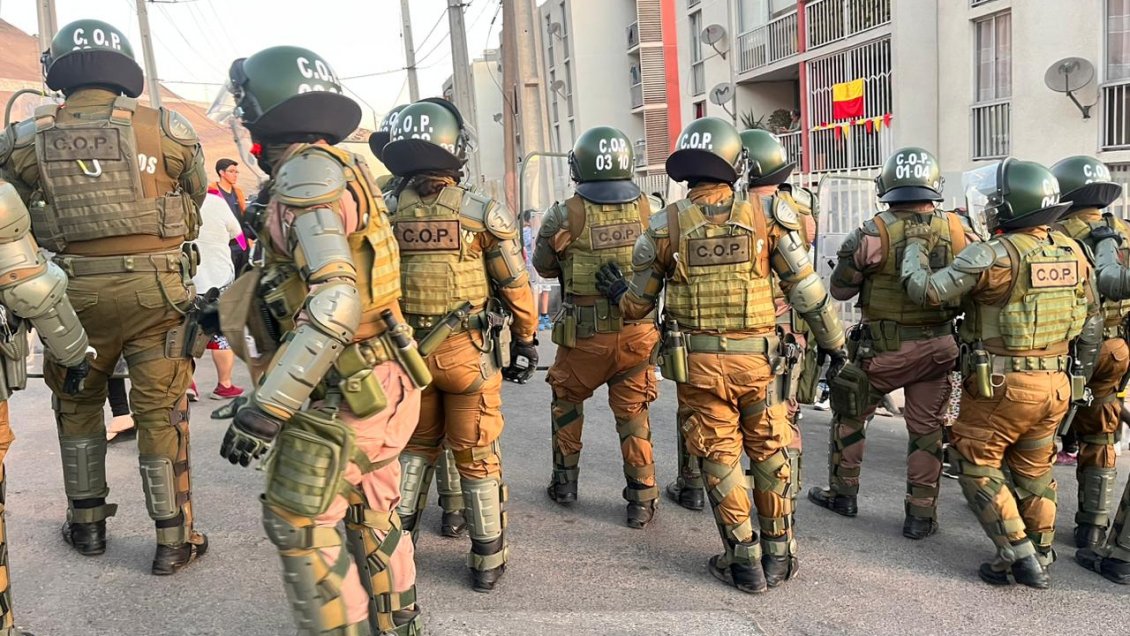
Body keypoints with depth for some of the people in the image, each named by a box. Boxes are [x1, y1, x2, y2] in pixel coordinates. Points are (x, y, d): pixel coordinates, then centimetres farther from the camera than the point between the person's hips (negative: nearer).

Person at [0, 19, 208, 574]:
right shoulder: (166, 130, -5)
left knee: (77, 405, 22)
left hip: (75, 293, 2)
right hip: (156, 290, -2)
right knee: (160, 413, 6)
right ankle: (173, 540, 14)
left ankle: (87, 524, 34)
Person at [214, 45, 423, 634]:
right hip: (377, 381, 9)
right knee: (372, 514, 21)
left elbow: (335, 302, -27)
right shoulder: (341, 167, 13)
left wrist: (265, 408, -26)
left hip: (341, 392, -9)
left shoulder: (306, 170, -16)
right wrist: (227, 308, 28)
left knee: (300, 524, 5)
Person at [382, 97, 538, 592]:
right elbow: (515, 288, -6)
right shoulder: (483, 213, -11)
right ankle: (487, 561, 21)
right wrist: (526, 341, 7)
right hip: (468, 352, -3)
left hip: (408, 350, 3)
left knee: (416, 445, 24)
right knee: (477, 455, 10)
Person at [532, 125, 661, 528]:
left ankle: (565, 481, 31)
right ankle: (642, 500, 15)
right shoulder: (647, 209, -3)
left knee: (567, 401, 22)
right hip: (638, 332, 2)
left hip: (585, 335, -2)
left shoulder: (566, 214, -11)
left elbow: (543, 266, 3)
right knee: (632, 413, 13)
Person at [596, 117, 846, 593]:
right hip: (757, 358, 1)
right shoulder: (767, 215, -3)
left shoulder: (665, 225, -2)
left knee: (719, 456, 11)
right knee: (769, 452, 16)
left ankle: (744, 562, 20)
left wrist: (617, 293, 29)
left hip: (697, 361, 0)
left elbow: (639, 303, 6)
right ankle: (778, 555, 27)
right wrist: (833, 340, 13)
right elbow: (806, 288, 0)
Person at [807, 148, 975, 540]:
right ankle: (921, 515, 21)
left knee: (849, 414, 17)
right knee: (926, 430, 13)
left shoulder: (874, 233, -15)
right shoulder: (959, 231, -5)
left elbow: (840, 289, -6)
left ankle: (843, 493, 29)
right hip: (938, 348, 3)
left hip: (885, 349, -3)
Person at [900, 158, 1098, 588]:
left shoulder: (993, 255, -19)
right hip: (1057, 384, 7)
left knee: (977, 465, 7)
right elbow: (1092, 319, 15)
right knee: (1034, 470, 20)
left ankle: (1019, 555, 5)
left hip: (1003, 385, -7)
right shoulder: (1072, 252, 5)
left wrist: (915, 247, 1)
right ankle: (1040, 555, 29)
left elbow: (926, 291, -15)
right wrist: (1079, 370, 27)